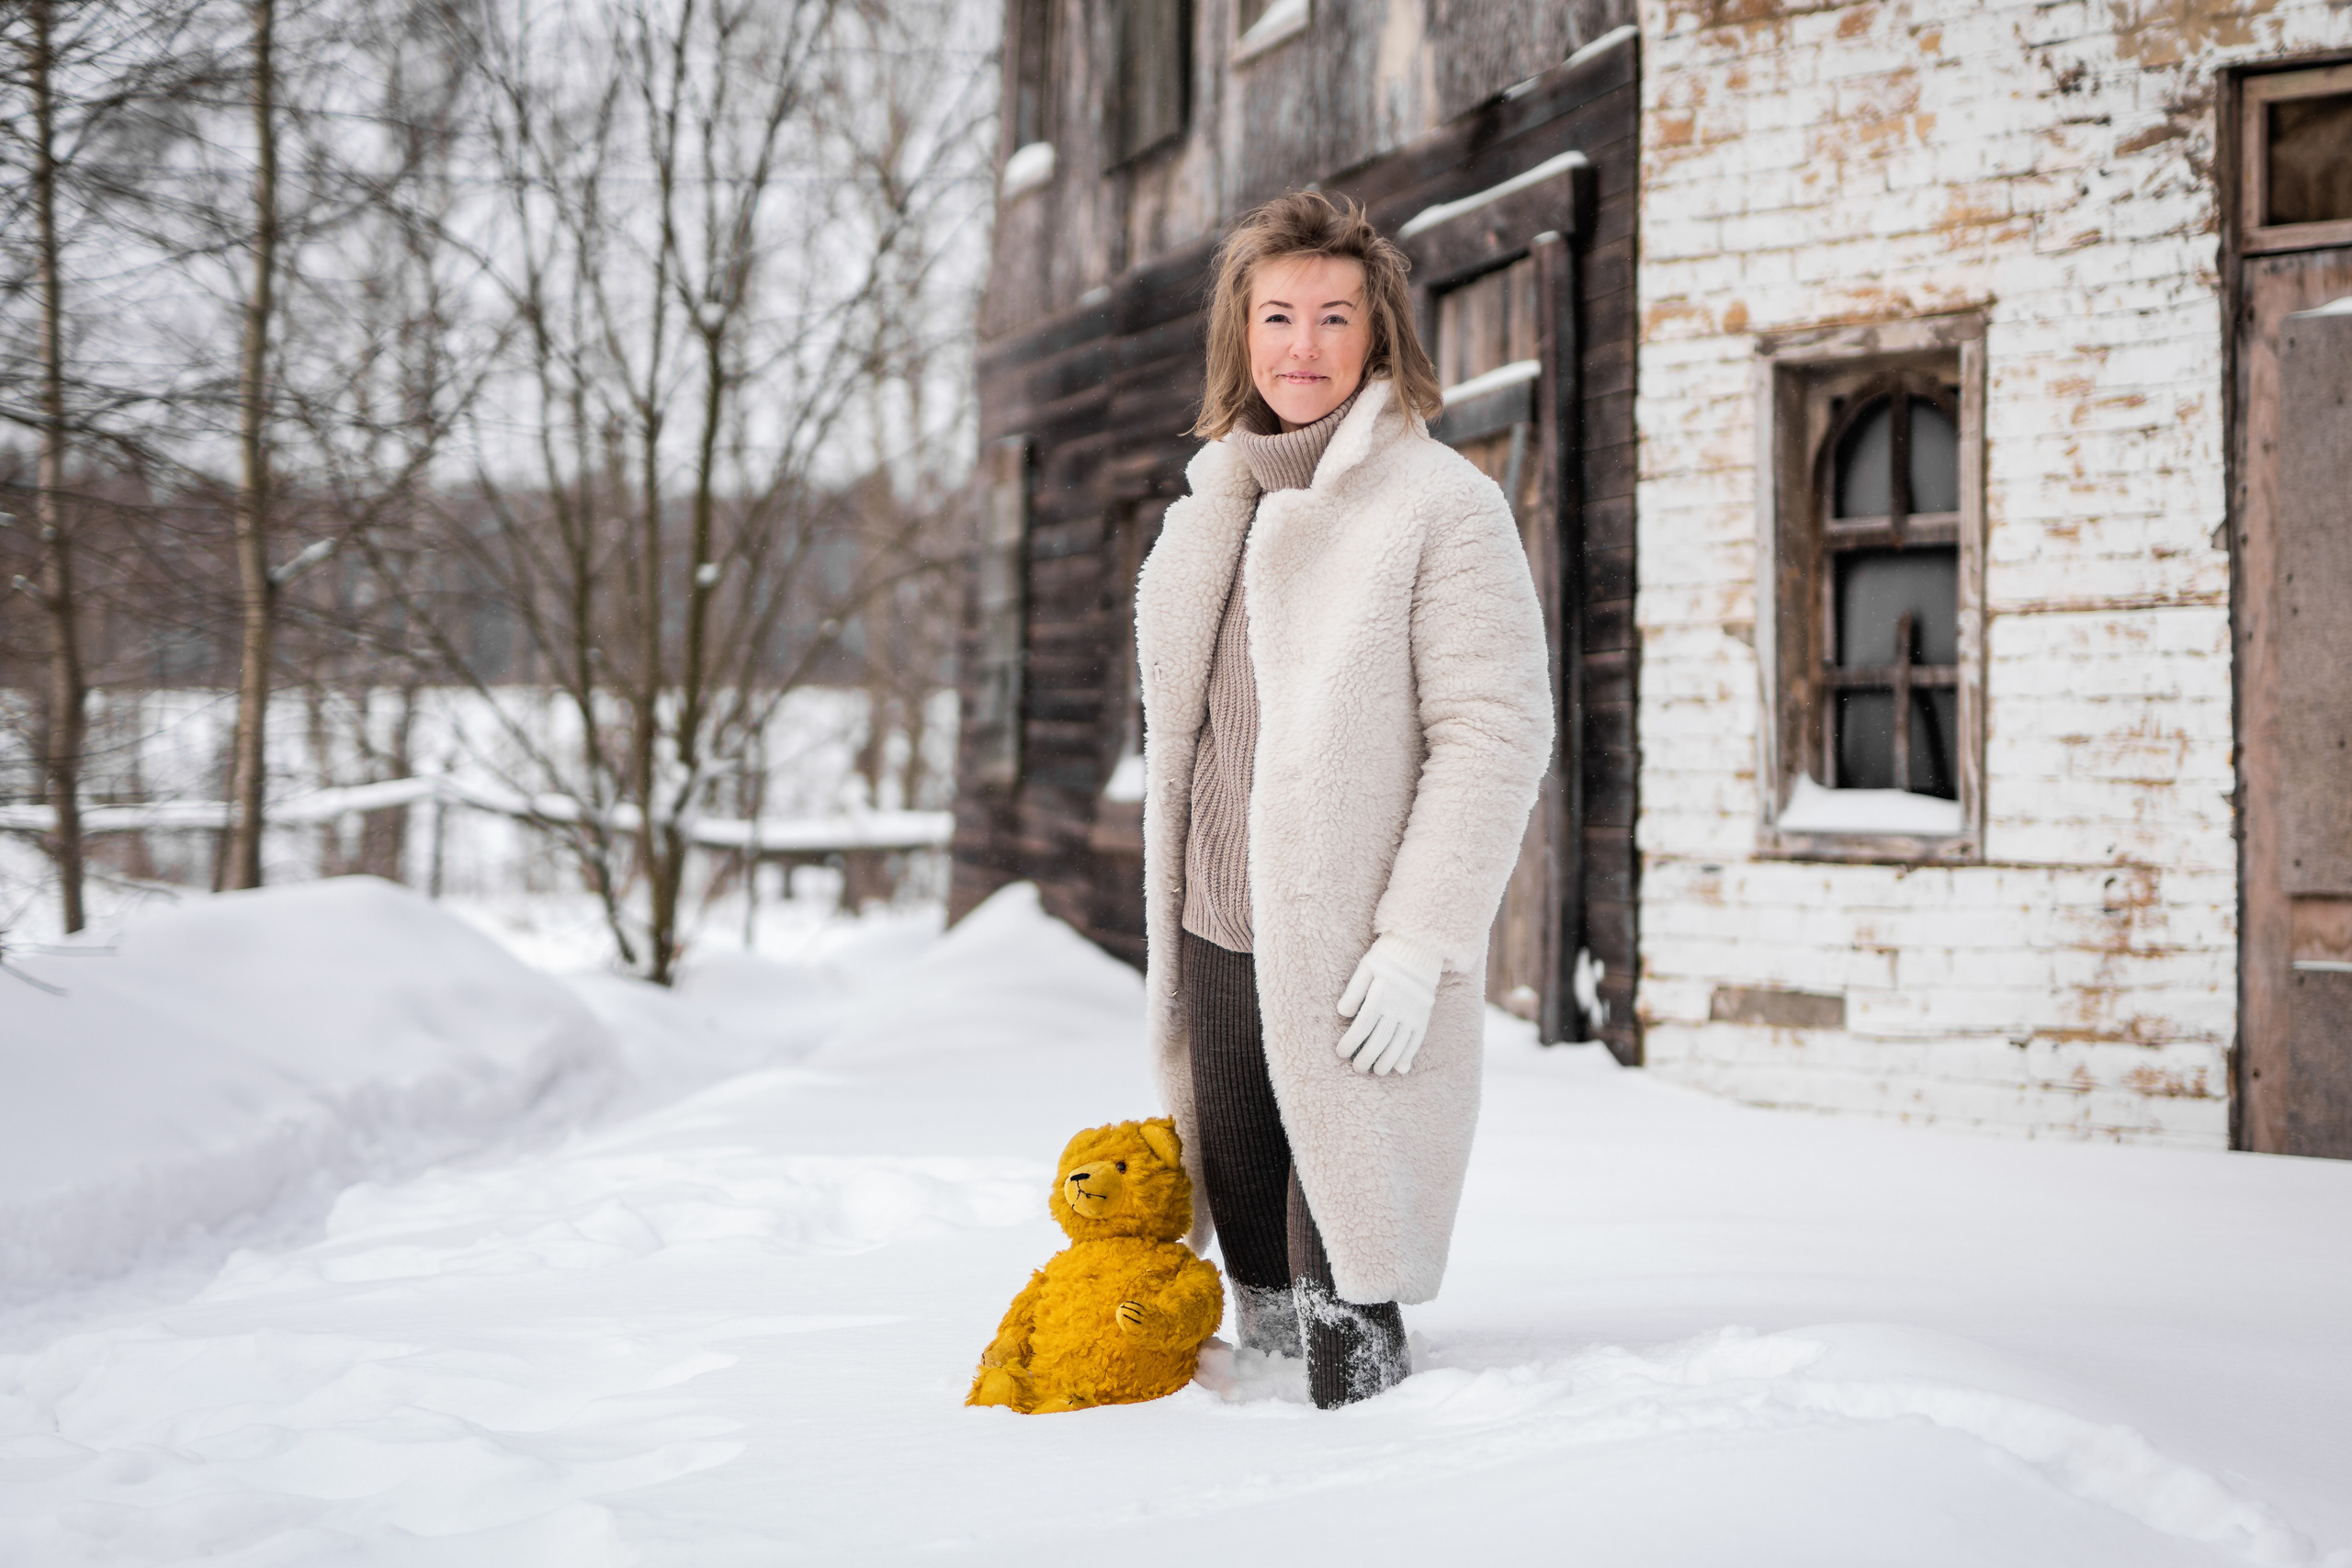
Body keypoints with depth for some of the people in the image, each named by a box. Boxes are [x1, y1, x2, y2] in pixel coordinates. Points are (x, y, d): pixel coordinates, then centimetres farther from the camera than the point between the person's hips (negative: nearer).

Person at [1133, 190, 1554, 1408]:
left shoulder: (1441, 503, -8)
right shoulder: (1216, 505, 14)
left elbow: (1496, 734, -13)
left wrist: (1418, 942, -18)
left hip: (1353, 960, -7)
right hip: (1217, 937, 7)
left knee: (1340, 1261, -4)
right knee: (1252, 1240, 16)